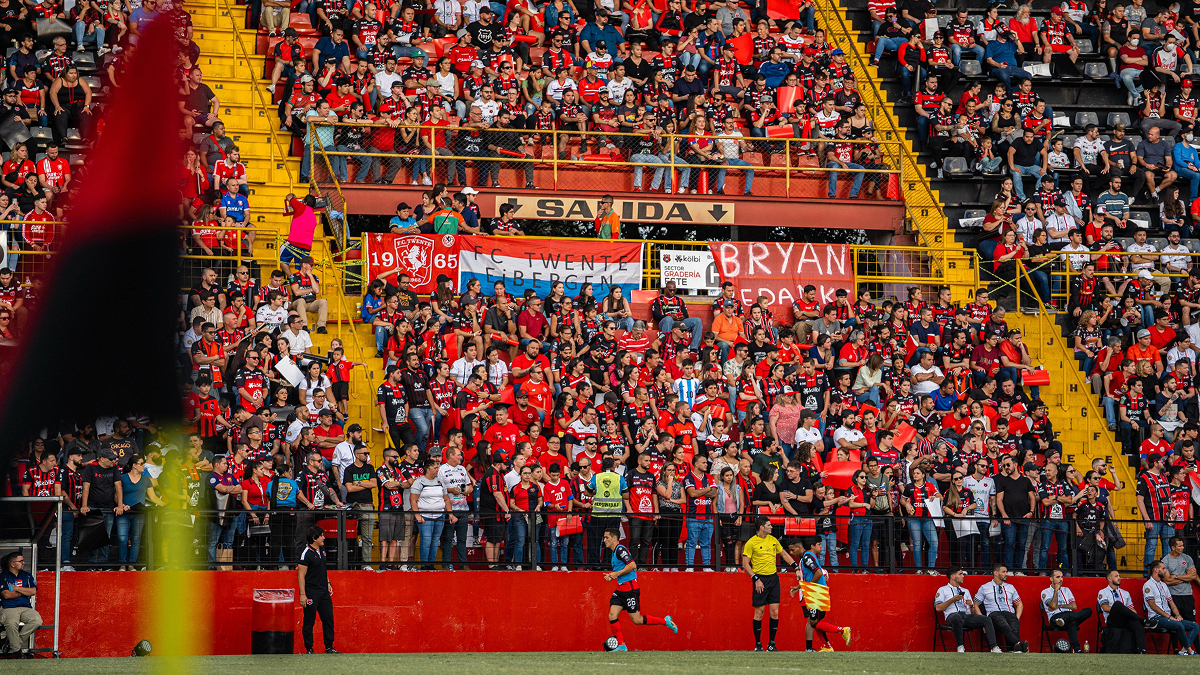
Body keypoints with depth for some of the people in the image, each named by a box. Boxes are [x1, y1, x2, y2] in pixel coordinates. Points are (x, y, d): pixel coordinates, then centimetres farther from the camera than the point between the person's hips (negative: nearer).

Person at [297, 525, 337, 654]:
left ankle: (329, 647, 16)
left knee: (328, 619, 8)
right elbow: (301, 575, -16)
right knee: (309, 621, 0)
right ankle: (309, 649, 7)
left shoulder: (322, 549, 10)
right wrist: (302, 595, -19)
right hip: (311, 593, -8)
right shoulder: (306, 554, -15)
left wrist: (328, 583, 20)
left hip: (324, 591, 8)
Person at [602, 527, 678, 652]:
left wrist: (617, 574, -16)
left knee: (637, 620, -5)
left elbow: (632, 565, -22)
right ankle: (621, 646, 0)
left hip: (630, 589, -10)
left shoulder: (620, 550, -13)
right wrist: (611, 576, 11)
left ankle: (666, 621, 11)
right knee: (612, 616, -3)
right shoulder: (614, 552, 17)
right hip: (621, 589, 10)